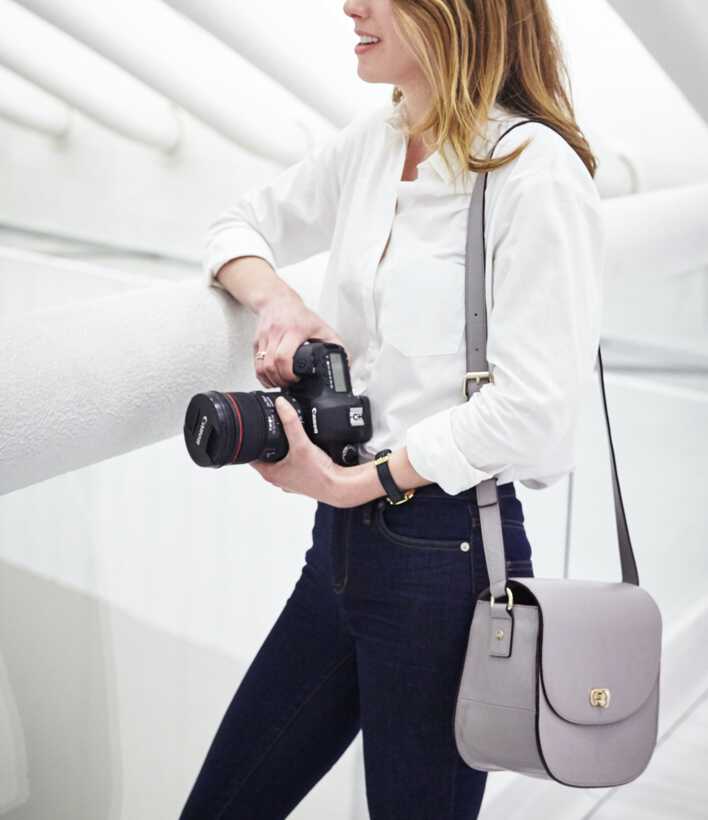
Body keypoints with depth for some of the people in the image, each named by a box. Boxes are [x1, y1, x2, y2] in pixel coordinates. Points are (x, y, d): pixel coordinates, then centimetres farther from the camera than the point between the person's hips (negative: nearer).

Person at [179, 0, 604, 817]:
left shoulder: (538, 169, -15)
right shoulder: (373, 140, 7)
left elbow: (533, 407, -20)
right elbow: (240, 225, 19)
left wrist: (352, 481, -16)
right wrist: (276, 299, -3)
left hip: (448, 552, -7)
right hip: (344, 541, 7)